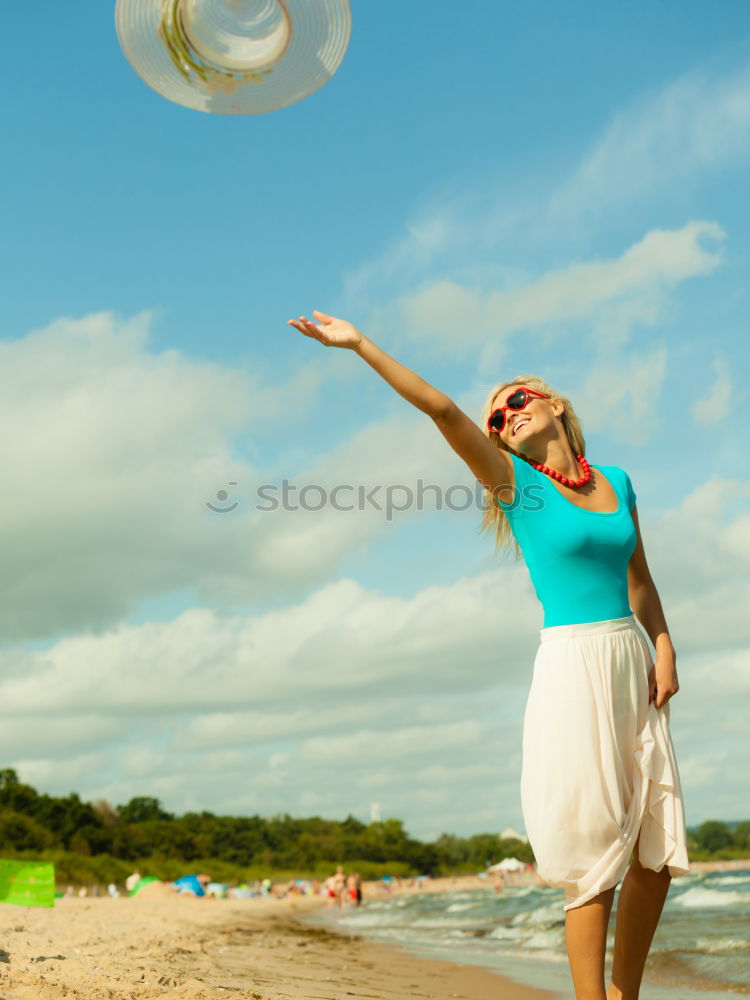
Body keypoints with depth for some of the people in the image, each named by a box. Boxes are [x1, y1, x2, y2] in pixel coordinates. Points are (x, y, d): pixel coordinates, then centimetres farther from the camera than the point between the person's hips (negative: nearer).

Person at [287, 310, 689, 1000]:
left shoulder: (616, 481, 12)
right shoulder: (515, 483, -2)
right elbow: (442, 409, -12)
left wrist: (665, 648, 4)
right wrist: (361, 345, -17)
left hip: (634, 661, 5)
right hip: (573, 665, -5)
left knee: (658, 851, 8)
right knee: (595, 855, -6)